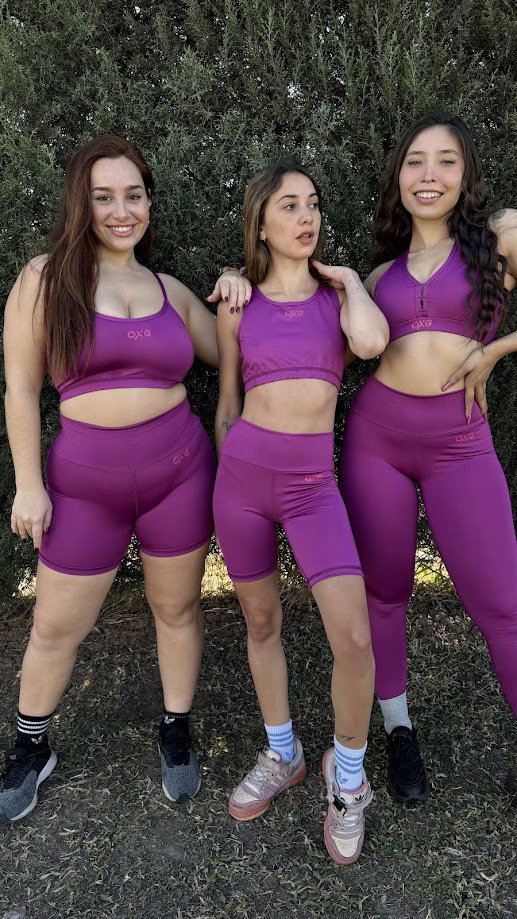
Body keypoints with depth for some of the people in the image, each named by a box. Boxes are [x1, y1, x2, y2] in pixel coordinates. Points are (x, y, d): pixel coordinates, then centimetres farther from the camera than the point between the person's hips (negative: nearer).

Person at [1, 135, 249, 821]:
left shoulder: (172, 292, 8)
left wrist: (236, 297, 0)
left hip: (179, 466, 2)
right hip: (84, 479, -1)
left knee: (177, 608, 14)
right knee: (56, 629, 12)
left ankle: (176, 732, 38)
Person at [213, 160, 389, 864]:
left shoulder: (339, 292, 5)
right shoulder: (238, 306, 5)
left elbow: (371, 342, -19)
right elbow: (226, 404, 12)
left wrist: (349, 279, -3)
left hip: (312, 483, -1)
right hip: (243, 472, 2)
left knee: (353, 637, -10)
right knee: (261, 622, 13)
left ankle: (347, 775, 19)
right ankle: (282, 757, 35)